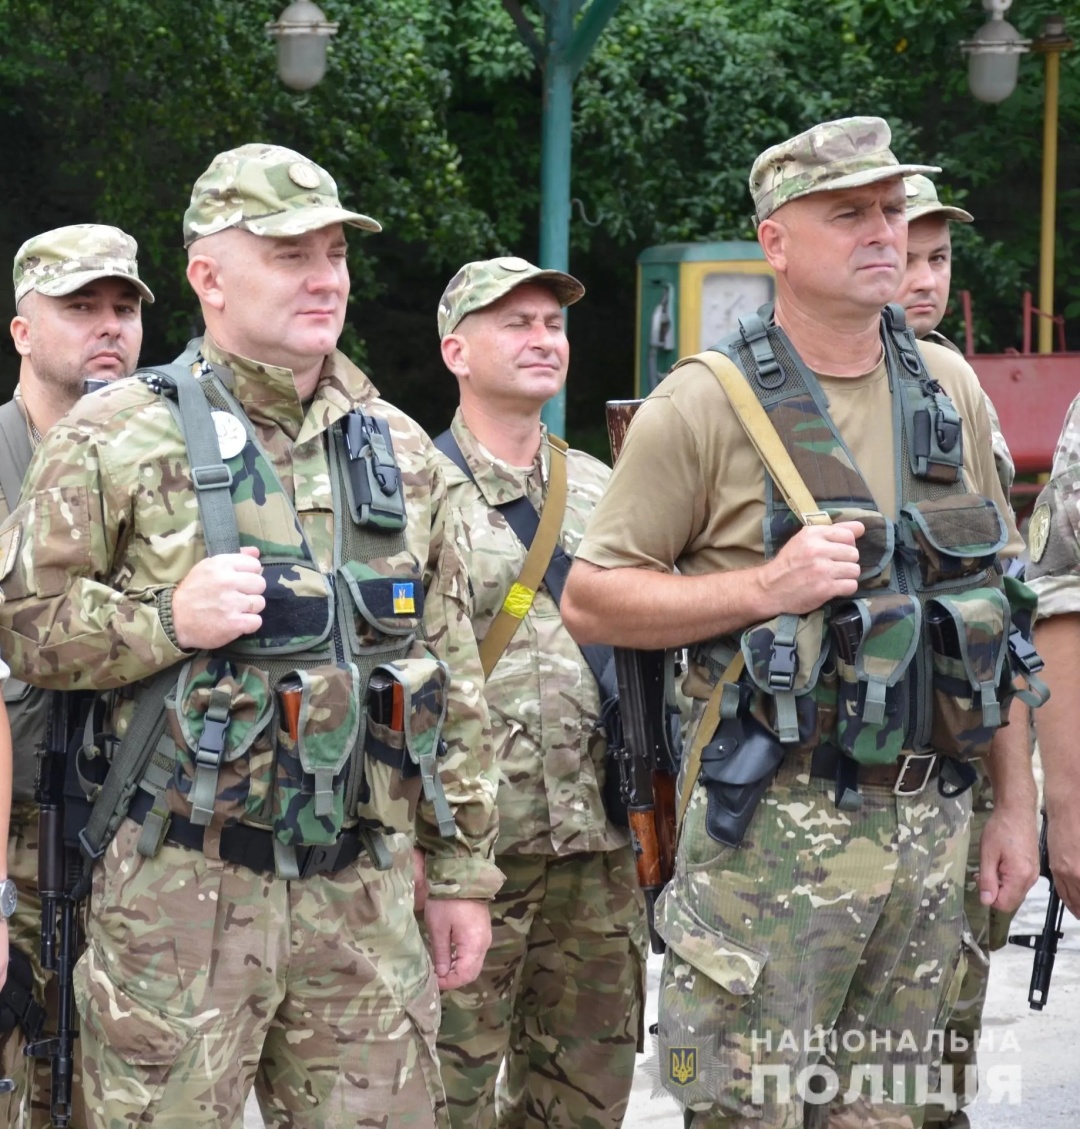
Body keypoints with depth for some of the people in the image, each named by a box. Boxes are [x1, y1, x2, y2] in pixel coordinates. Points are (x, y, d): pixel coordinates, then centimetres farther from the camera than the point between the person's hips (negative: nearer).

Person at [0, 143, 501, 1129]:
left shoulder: (400, 450, 12)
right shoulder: (116, 438, -2)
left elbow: (452, 677, 15)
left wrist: (463, 872, 12)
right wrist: (168, 620, -17)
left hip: (367, 889, 4)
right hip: (182, 889, -4)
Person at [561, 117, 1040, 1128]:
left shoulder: (947, 389, 10)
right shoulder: (708, 403, -6)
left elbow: (989, 609, 15)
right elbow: (589, 602, -6)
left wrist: (1015, 804, 12)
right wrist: (765, 589, -17)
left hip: (929, 819, 5)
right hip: (776, 826, -5)